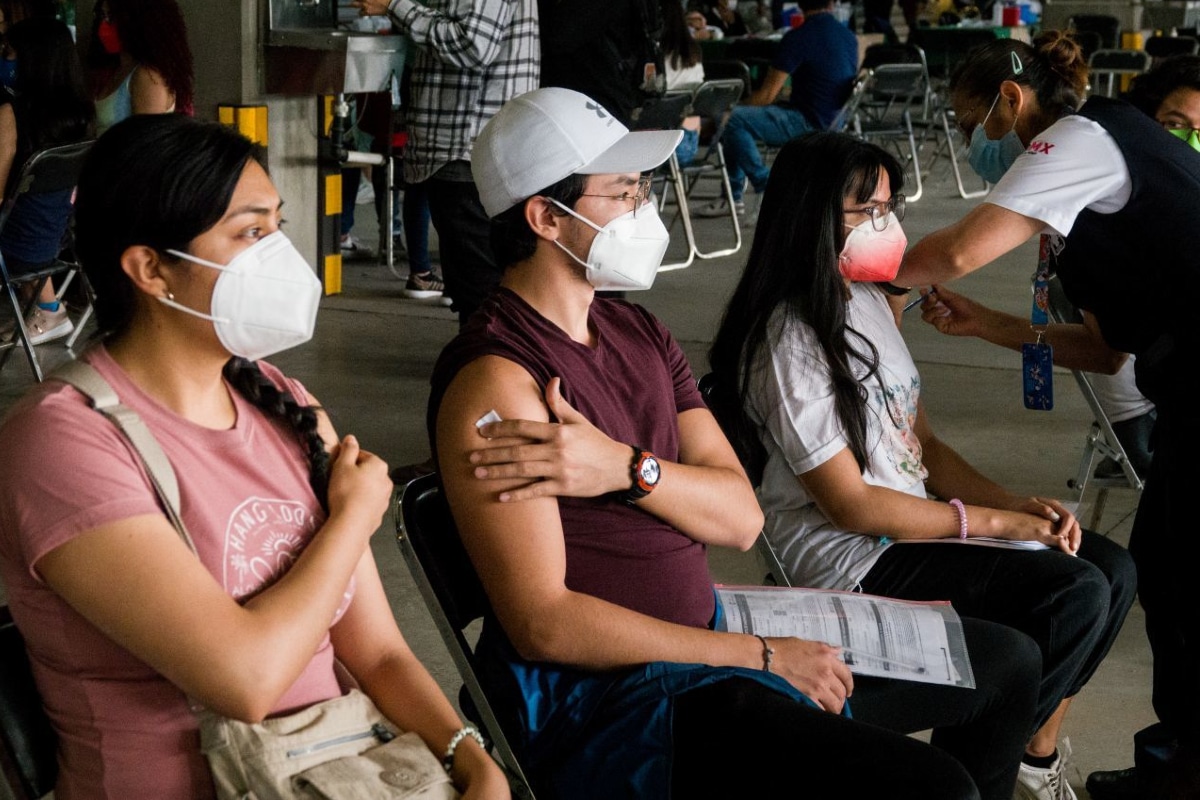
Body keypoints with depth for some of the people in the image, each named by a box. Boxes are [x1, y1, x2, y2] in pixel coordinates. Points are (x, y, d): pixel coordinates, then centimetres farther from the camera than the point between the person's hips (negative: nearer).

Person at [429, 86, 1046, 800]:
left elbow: (741, 518, 2)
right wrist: (761, 657, -17)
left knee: (1006, 662, 18)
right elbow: (544, 624, -21)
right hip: (611, 700, -9)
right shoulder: (498, 379, -17)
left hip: (707, 634, 9)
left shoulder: (639, 333, 11)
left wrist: (626, 468, -20)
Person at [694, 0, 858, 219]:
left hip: (810, 124, -9)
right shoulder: (849, 37, 7)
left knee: (733, 121, -17)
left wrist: (734, 108, 3)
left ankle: (766, 188, -5)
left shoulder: (798, 38, -17)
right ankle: (733, 195, 17)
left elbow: (767, 95, -15)